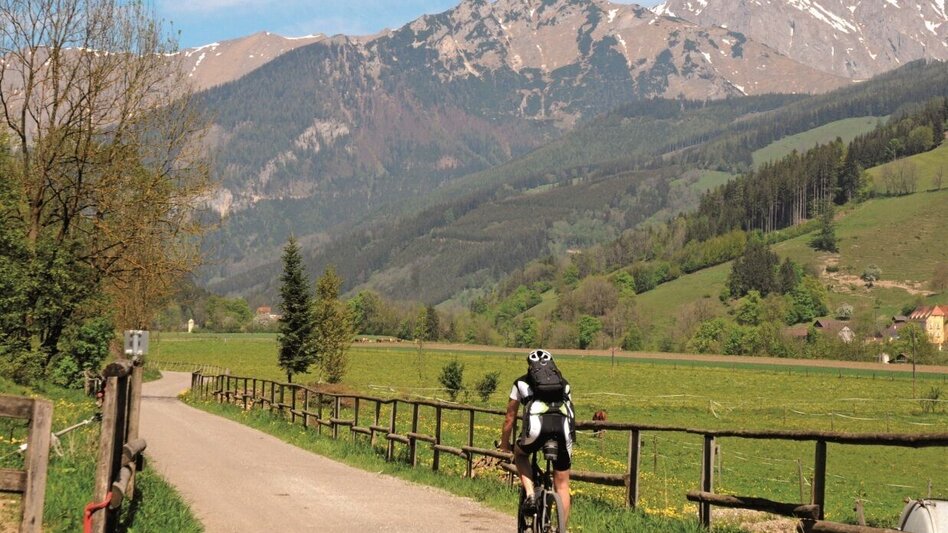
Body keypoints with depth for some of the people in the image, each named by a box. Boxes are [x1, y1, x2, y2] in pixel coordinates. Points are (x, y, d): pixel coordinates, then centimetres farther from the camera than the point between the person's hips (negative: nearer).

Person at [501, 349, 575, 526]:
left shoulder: (522, 382, 27)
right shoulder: (563, 383, 32)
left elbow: (510, 418, 32)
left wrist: (504, 444, 46)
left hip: (537, 425, -2)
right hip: (563, 426, 2)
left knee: (520, 454, 30)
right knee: (562, 485, 14)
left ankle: (530, 495, 10)